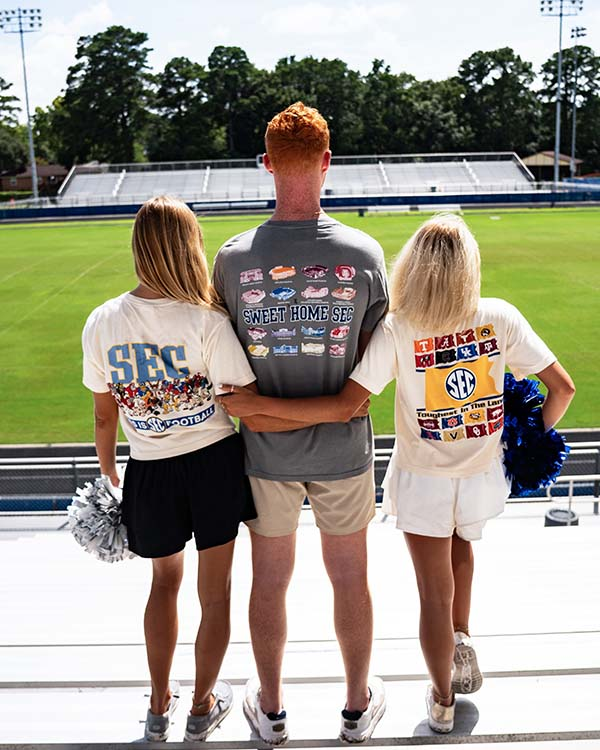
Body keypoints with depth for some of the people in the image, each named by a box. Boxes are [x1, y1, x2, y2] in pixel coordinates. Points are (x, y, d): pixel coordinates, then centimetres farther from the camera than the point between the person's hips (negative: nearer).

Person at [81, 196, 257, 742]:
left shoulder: (102, 322, -8)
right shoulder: (206, 320, -18)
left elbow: (104, 416, 0)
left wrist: (108, 472, 15)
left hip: (150, 471, 3)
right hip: (214, 461, -2)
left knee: (165, 581, 25)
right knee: (215, 590, 16)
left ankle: (159, 707, 37)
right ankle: (203, 708, 33)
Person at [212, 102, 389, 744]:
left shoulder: (234, 257, -13)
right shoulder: (363, 253, -14)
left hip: (265, 451, 1)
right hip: (342, 450, 0)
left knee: (269, 580, 17)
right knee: (350, 578, 17)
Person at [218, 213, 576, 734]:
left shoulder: (397, 332, -22)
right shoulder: (500, 318, -15)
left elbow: (344, 407, -28)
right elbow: (562, 387, -11)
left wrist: (259, 405, -21)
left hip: (423, 483, -2)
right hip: (482, 477, 3)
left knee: (435, 595, 14)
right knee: (462, 545, 36)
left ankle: (442, 701, 33)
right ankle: (462, 643, 30)